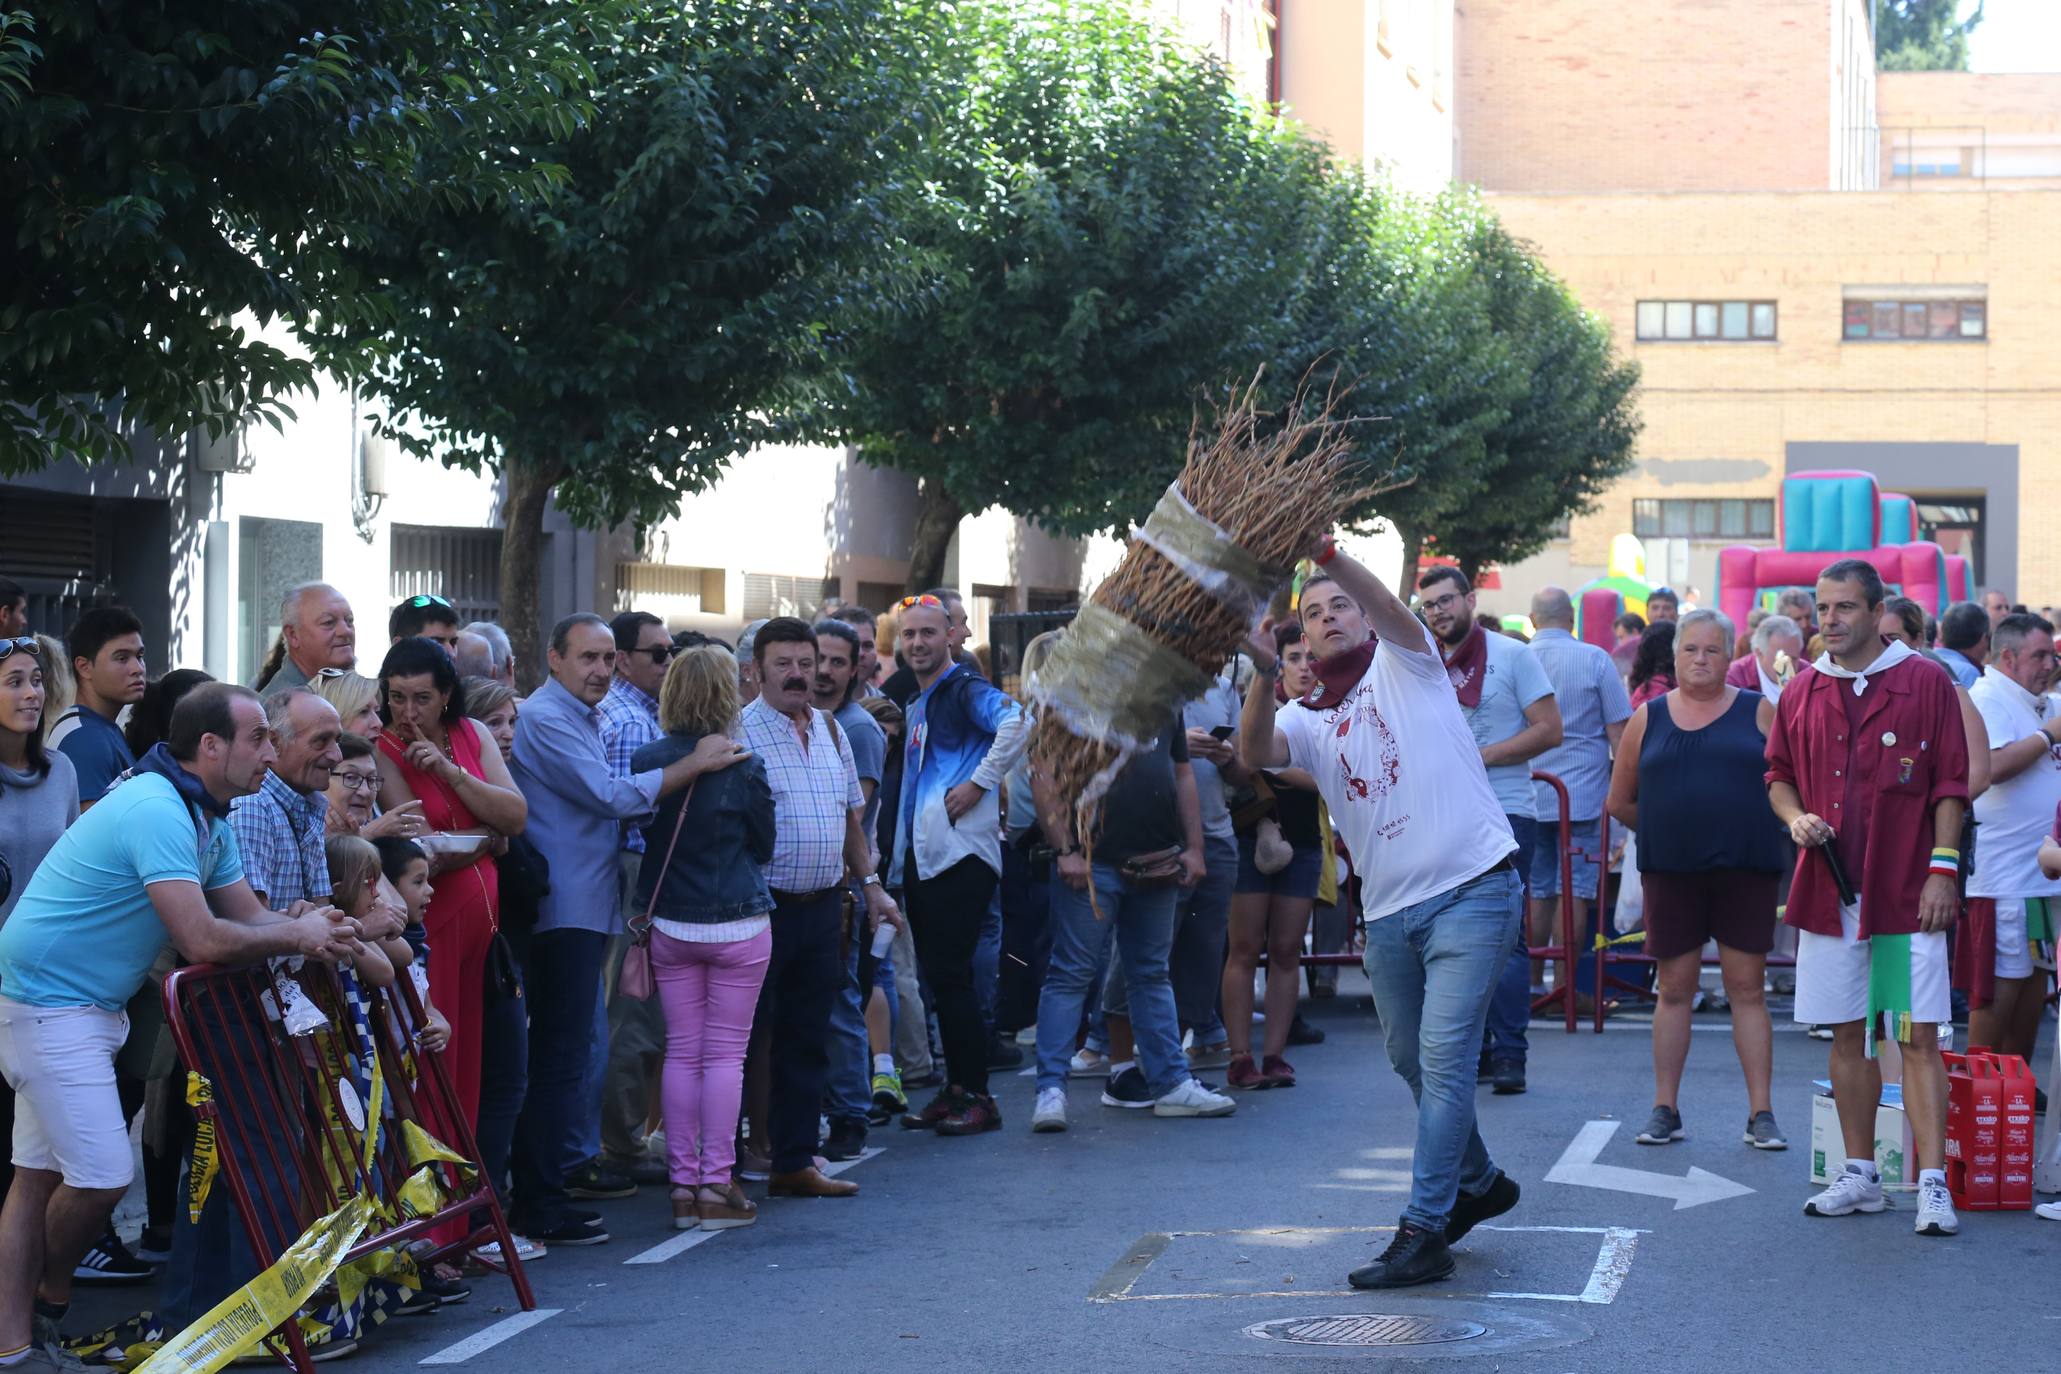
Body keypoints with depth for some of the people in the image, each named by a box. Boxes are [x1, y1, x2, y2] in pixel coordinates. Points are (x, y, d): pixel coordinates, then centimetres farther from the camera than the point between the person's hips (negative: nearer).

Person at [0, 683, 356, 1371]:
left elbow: (249, 914, 11)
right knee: (103, 1174, -11)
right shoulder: (157, 810, -23)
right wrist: (298, 936, -16)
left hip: (87, 1004, 11)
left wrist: (311, 927, -10)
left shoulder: (207, 818, 11)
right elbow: (204, 939, -28)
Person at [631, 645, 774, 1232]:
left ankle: (683, 1184, 11)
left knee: (681, 1052, 9)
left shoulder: (646, 761, -4)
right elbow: (765, 844, 2)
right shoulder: (743, 766, -11)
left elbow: (635, 838, 7)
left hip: (670, 924, 3)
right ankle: (717, 1185, 3)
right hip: (739, 924, -3)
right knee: (726, 1054, 2)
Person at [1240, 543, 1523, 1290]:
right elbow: (1255, 751, -10)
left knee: (1443, 1057, -12)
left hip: (1472, 888, -6)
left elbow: (1387, 607, -19)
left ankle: (1424, 1230, -12)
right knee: (1412, 1060, 17)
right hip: (1389, 911, 6)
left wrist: (1329, 556, -37)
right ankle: (1478, 1182, 40)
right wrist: (1264, 675, -27)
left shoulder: (1406, 665, 3)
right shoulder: (1307, 720, 12)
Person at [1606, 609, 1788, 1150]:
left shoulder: (1758, 712, 5)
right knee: (1674, 989, 5)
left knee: (1747, 987, -1)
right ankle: (1665, 1110, 12)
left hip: (1745, 871, -1)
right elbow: (1619, 802, 14)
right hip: (1672, 875, 1)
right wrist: (1664, 831, 10)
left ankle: (1761, 1114, 2)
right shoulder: (1648, 719, 8)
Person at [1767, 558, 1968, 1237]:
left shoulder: (1925, 683, -1)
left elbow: (1951, 784, -2)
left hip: (1908, 891, -4)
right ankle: (1860, 1175, 19)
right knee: (1848, 1034, 9)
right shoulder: (1802, 692, 9)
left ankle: (1933, 1184, -8)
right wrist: (1795, 818, -2)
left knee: (1919, 1036, -7)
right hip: (1829, 888, 4)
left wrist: (1943, 867, -9)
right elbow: (1779, 773, 19)